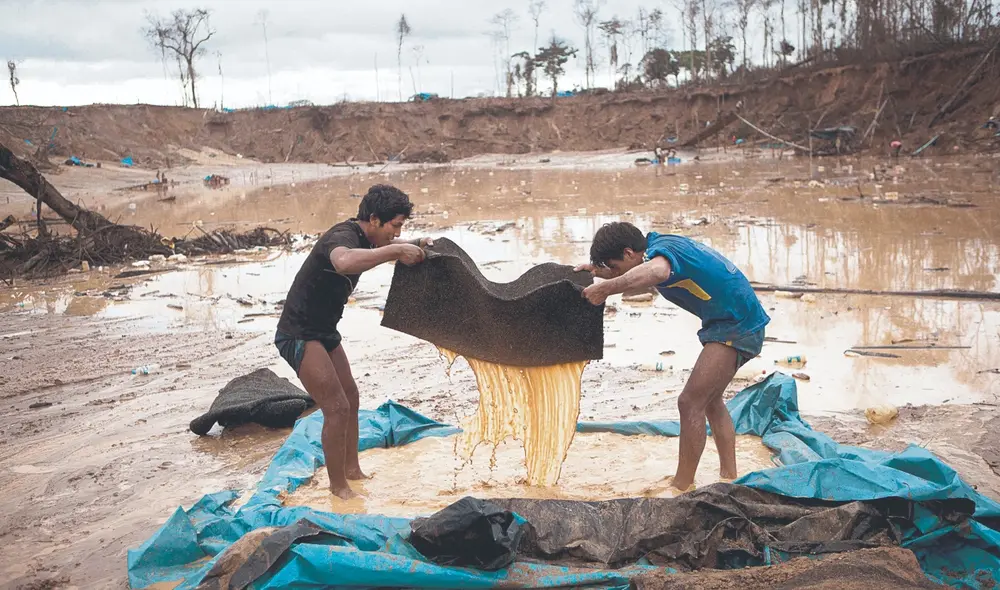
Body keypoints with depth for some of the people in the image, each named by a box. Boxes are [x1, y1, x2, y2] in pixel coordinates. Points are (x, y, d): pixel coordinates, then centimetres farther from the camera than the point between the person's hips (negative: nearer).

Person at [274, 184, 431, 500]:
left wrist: (415, 245, 6)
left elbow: (386, 246, 27)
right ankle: (338, 485, 5)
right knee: (337, 407, -10)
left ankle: (351, 468, 32)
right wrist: (396, 251, -46)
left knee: (350, 396, 17)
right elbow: (344, 262, -52)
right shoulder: (343, 236, -26)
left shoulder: (365, 238, 3)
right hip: (299, 335, -10)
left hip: (324, 331, 10)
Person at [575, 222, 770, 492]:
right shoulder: (661, 245, 9)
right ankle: (728, 476, 28)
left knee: (691, 402, -11)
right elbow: (636, 276, 31)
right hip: (741, 325, 11)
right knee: (710, 399, 20)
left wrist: (605, 288, -43)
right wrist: (600, 271, 14)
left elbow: (656, 272, -48)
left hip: (738, 326, -11)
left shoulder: (661, 248, -21)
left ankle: (682, 486, -4)